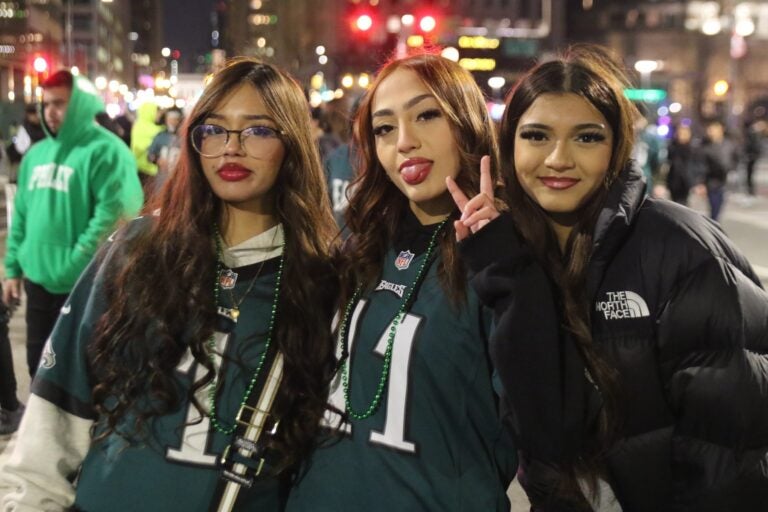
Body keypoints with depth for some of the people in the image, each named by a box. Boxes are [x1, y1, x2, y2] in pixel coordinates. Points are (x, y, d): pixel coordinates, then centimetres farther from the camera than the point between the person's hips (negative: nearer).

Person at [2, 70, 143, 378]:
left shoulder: (104, 151, -11)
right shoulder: (37, 153, 14)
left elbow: (113, 214, -20)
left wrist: (78, 263, -21)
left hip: (85, 284, -7)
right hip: (38, 279, 8)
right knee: (39, 362, 18)